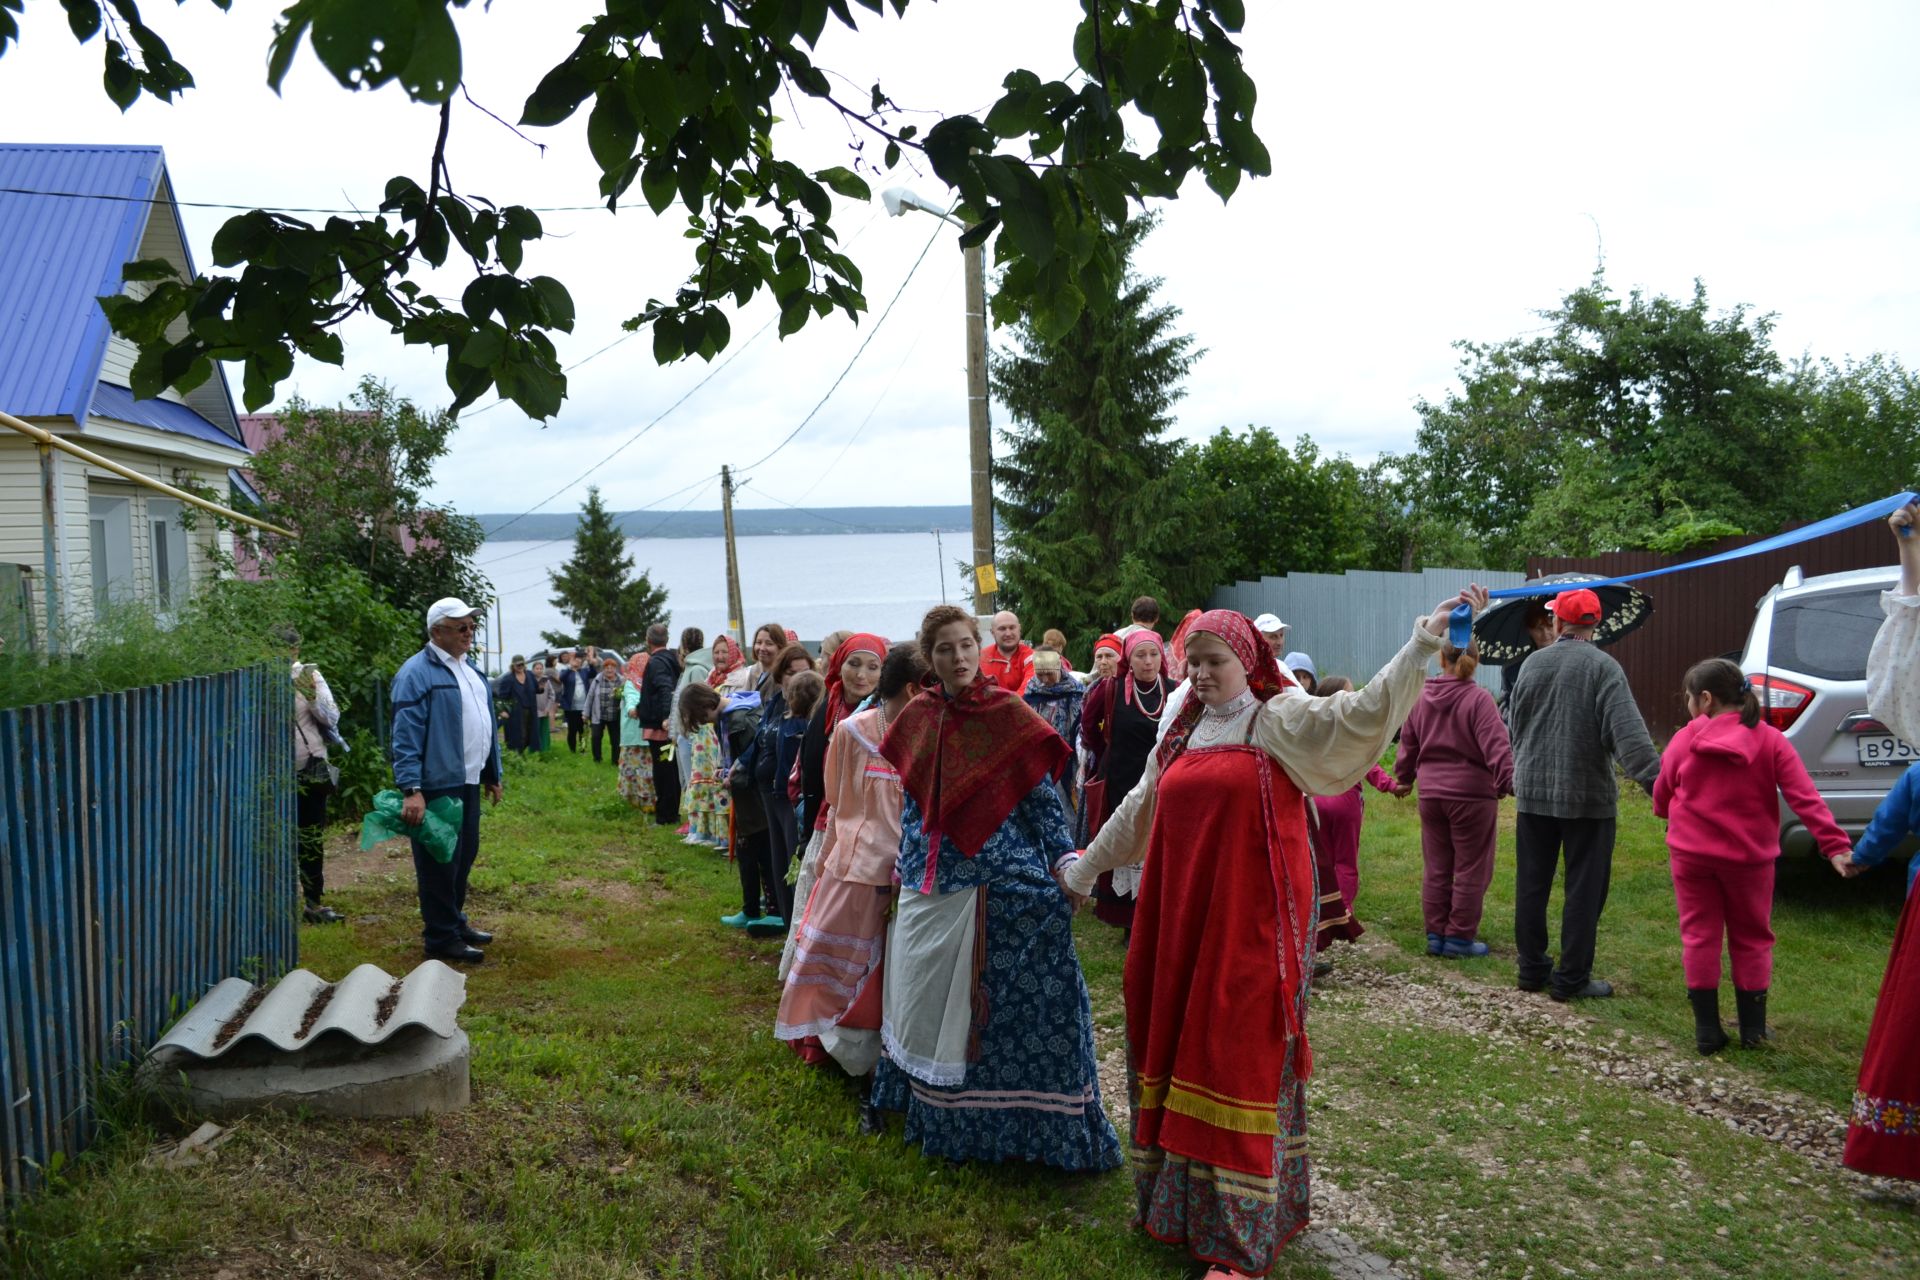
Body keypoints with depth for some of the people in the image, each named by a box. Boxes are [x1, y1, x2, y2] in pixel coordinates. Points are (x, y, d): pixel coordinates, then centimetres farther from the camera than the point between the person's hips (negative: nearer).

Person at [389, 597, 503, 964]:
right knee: (440, 861, 0)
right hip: (437, 786, -9)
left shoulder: (471, 669, 15)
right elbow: (406, 736, -18)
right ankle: (441, 938, 10)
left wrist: (492, 775, 23)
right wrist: (411, 789, -24)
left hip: (468, 783, 9)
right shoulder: (417, 673, -13)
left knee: (465, 855, 18)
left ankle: (455, 921, 32)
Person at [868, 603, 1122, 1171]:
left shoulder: (1009, 713, -7)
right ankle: (937, 1110, 34)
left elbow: (1042, 795, -6)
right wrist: (904, 863, 17)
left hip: (1000, 880, -5)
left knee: (1004, 999, -2)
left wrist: (1066, 859, -14)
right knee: (930, 995, 14)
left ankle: (1004, 1116, 13)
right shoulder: (917, 716, 5)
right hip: (931, 883, 5)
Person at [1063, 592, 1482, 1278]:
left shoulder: (1280, 720, -6)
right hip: (1182, 917, 6)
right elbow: (1138, 810, 24)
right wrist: (1086, 867, 33)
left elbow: (1359, 713, -21)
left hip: (1253, 920, -6)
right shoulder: (1182, 734, 13)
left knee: (1239, 1054, -2)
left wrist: (1423, 641, -33)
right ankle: (1178, 1201, 30)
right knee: (1178, 1040, 12)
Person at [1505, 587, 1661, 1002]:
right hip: (1588, 796, -4)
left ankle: (1532, 968, 22)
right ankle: (1572, 978, 8)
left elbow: (1513, 725, 10)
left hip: (1532, 793, 4)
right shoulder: (1603, 668, -12)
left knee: (1531, 885, 13)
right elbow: (1628, 734, -21)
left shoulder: (1533, 663, 1)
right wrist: (1657, 782, -22)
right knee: (1583, 890, 5)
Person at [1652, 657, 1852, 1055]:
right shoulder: (1770, 741, -7)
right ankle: (1752, 1028, 20)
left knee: (1699, 937, 9)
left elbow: (1661, 795, 5)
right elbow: (1805, 798, -15)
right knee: (1751, 940, 14)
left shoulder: (1684, 740, -6)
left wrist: (1667, 813, 26)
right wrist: (1835, 844, -16)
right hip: (1749, 857, 0)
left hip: (1692, 855, 0)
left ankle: (1707, 1029, 10)